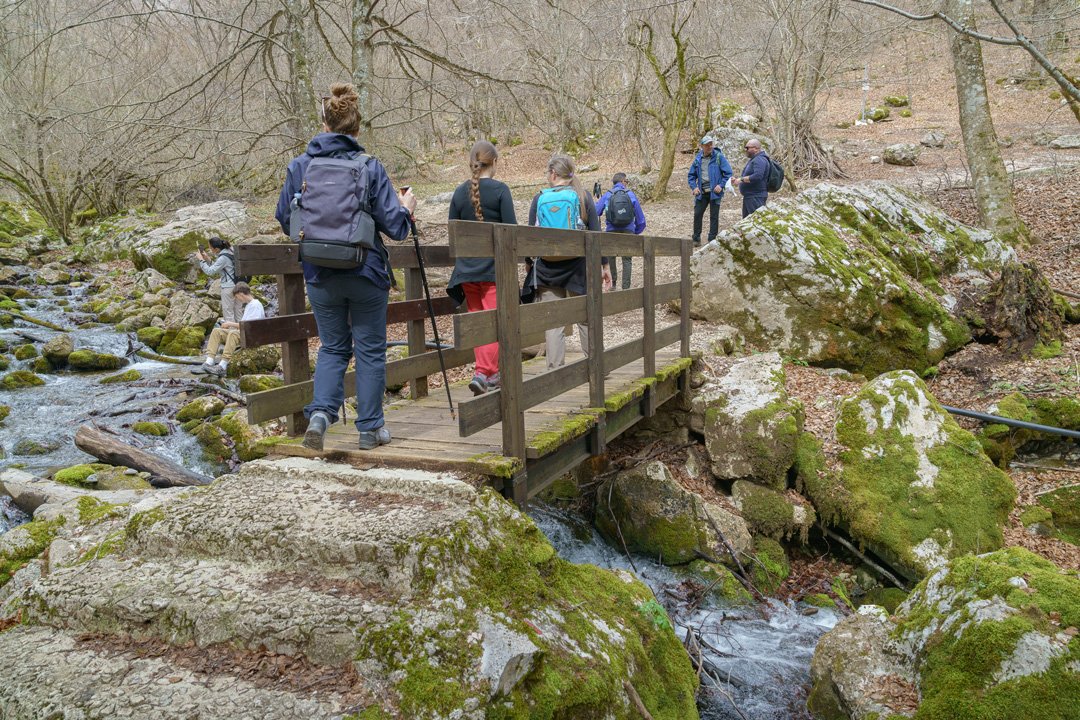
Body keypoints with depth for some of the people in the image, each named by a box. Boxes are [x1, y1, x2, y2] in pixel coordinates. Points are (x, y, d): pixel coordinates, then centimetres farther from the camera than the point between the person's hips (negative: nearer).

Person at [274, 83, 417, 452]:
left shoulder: (299, 166, -1)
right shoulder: (370, 166, -10)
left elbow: (285, 220, 7)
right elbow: (393, 224, -10)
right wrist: (406, 209, 11)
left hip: (319, 274, 3)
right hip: (366, 270, -2)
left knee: (332, 347, 17)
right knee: (370, 349, 10)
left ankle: (320, 412, -3)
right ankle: (370, 428, 16)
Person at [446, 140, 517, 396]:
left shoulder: (460, 192, 7)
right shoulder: (500, 189, -6)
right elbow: (511, 229, -8)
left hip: (467, 267, 5)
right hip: (495, 267, -5)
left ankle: (491, 374, 19)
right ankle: (483, 373, -14)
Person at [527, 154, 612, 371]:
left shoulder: (540, 198, 0)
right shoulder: (583, 197, 1)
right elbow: (595, 234, 0)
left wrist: (529, 263, 9)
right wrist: (604, 265, 5)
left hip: (547, 269, 0)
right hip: (577, 267, 1)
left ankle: (555, 369, 2)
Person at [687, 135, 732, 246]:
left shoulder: (719, 157, -2)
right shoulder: (697, 159, 8)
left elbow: (728, 173, -1)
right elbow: (691, 175, 17)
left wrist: (721, 185, -12)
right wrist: (694, 187, 2)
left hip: (714, 192, -3)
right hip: (702, 192, 3)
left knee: (714, 216, 1)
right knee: (697, 214, 1)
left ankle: (712, 240, 9)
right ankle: (696, 239, 13)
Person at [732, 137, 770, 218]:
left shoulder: (760, 160, -15)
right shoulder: (753, 160, 20)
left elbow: (757, 176, -28)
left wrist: (741, 179, -21)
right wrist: (737, 180, 12)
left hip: (756, 197, -11)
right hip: (748, 196, 11)